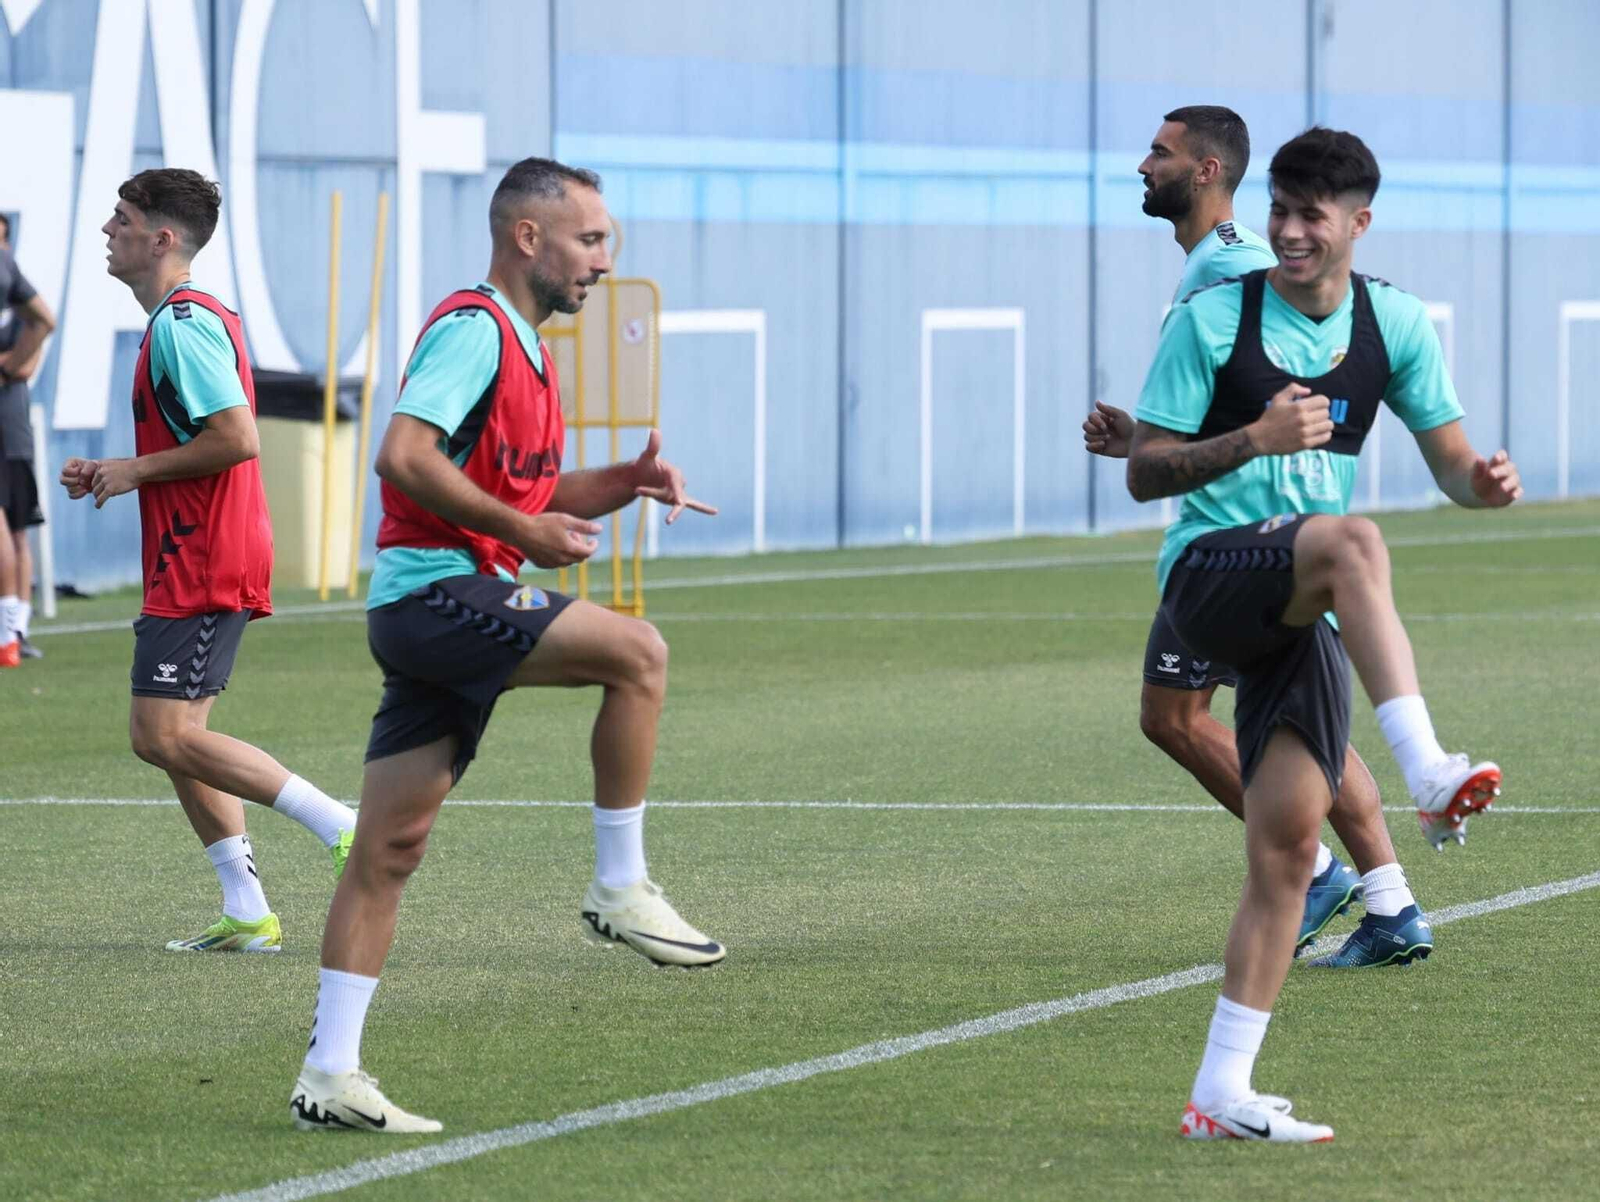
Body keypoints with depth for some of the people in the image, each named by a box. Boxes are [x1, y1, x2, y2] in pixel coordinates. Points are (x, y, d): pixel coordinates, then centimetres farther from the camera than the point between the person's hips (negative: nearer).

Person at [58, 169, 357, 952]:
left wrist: (137, 470, -14)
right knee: (174, 737, 11)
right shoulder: (195, 317, 18)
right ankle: (247, 915, 10)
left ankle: (344, 827, -13)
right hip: (197, 558, 11)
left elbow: (236, 438, -26)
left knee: (163, 735, -13)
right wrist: (108, 475, 14)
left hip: (202, 564, -11)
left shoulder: (181, 323, -16)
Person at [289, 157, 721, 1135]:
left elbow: (531, 494, 28)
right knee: (638, 653, -17)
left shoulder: (524, 347, 21)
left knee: (389, 850, 6)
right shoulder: (473, 327, -10)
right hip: (437, 589, -10)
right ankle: (621, 888, -9)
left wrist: (624, 483, 9)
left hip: (434, 612, 10)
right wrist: (523, 529, -20)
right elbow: (404, 455, -23)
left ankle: (329, 1075, 5)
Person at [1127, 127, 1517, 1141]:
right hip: (1210, 572, -4)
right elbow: (1144, 473, -4)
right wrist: (1256, 438, -20)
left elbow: (1449, 457, 10)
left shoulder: (1395, 325, 8)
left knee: (1289, 843, -6)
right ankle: (1428, 774, -48)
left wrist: (1481, 480, -14)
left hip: (1307, 613, 4)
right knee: (1353, 540, -36)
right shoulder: (1213, 319, -3)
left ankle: (1222, 1092, -1)